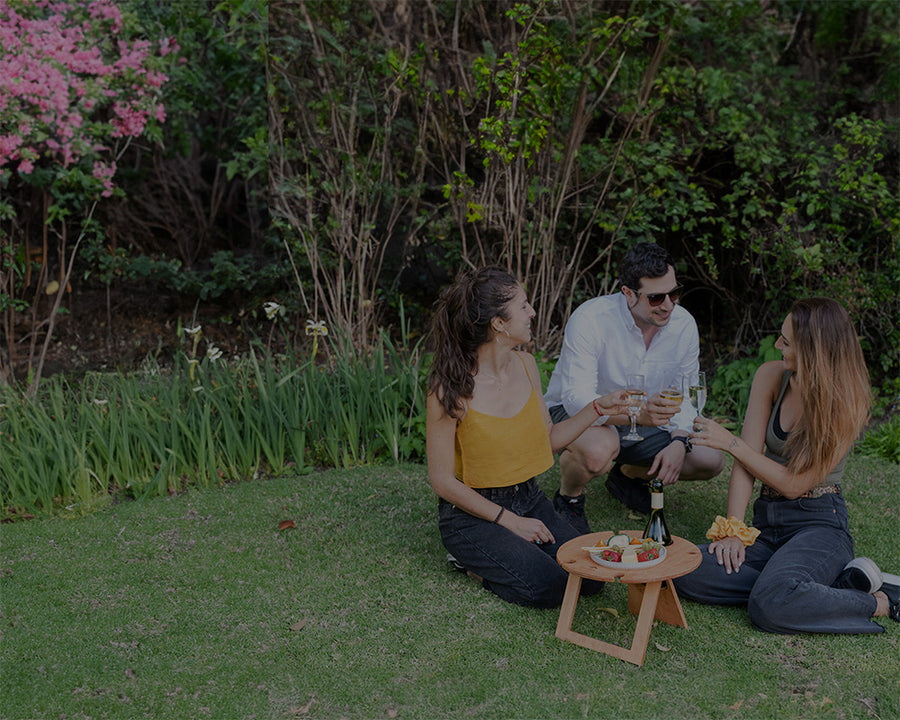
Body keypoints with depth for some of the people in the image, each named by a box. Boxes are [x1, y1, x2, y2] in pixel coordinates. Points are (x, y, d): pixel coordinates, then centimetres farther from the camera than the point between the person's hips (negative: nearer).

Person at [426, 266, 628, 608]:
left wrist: (597, 408, 1)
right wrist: (509, 521, -16)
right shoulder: (451, 390, -20)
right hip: (471, 512, -6)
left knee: (591, 576, -13)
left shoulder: (526, 365, 0)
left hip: (529, 498, 6)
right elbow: (442, 480, -15)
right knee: (545, 586, -24)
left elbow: (548, 439, 11)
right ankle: (472, 559, 3)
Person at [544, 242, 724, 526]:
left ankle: (628, 475, 20)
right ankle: (568, 496, -3)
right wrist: (637, 414, -52)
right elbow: (576, 399, -35)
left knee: (712, 460, -7)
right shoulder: (590, 319, -29)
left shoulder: (683, 324, -11)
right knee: (600, 448, -40)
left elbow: (686, 396, 0)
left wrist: (679, 442, -19)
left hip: (641, 421, 6)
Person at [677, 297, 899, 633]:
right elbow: (747, 459, -3)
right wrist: (732, 529, -14)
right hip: (767, 524, 6)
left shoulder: (846, 403, -13)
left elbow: (794, 483, -14)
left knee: (770, 605, -36)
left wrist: (729, 442, -11)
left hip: (819, 523, -6)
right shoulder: (772, 377, 1)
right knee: (686, 574, -21)